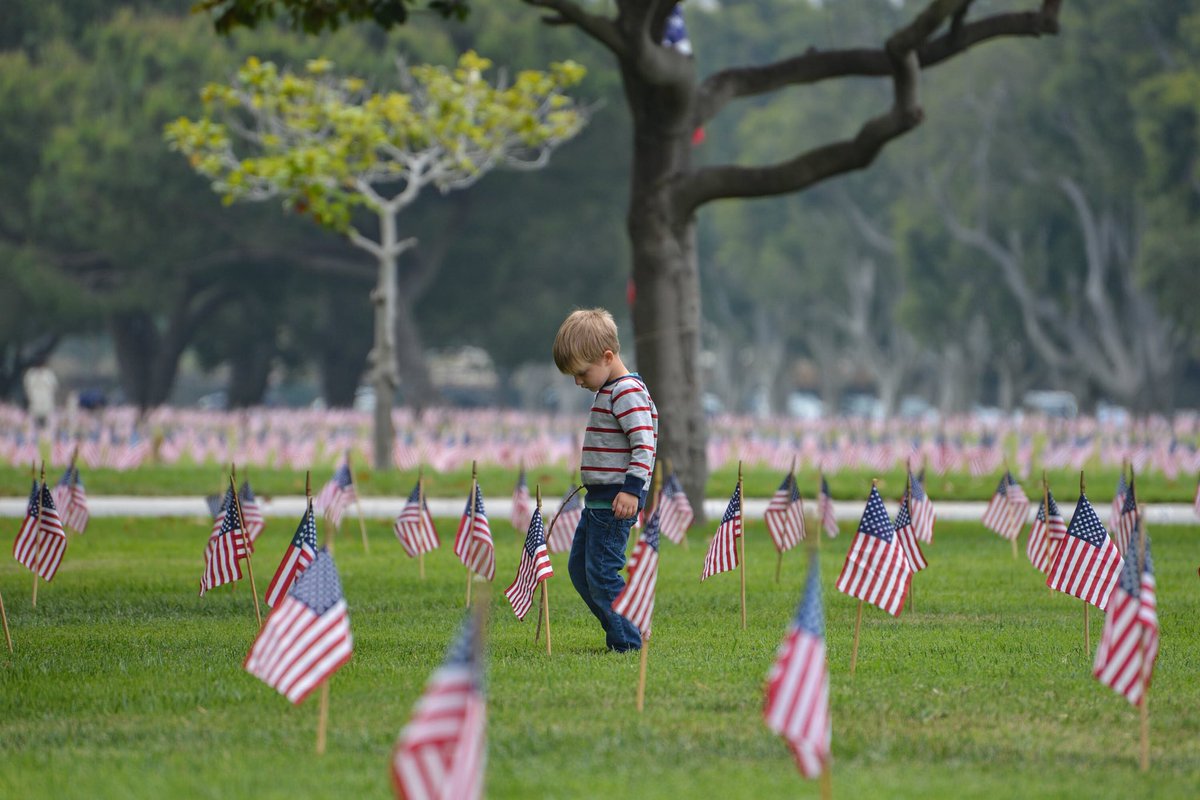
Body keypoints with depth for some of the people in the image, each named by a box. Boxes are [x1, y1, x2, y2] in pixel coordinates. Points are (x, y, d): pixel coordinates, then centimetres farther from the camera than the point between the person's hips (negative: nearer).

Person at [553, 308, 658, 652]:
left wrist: (631, 489, -29)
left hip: (617, 500, -11)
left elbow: (645, 442, -23)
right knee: (579, 568, 15)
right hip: (598, 500, 11)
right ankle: (618, 635, 20)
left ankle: (628, 643, -6)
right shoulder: (606, 391, 17)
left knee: (601, 572, -11)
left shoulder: (627, 392, -15)